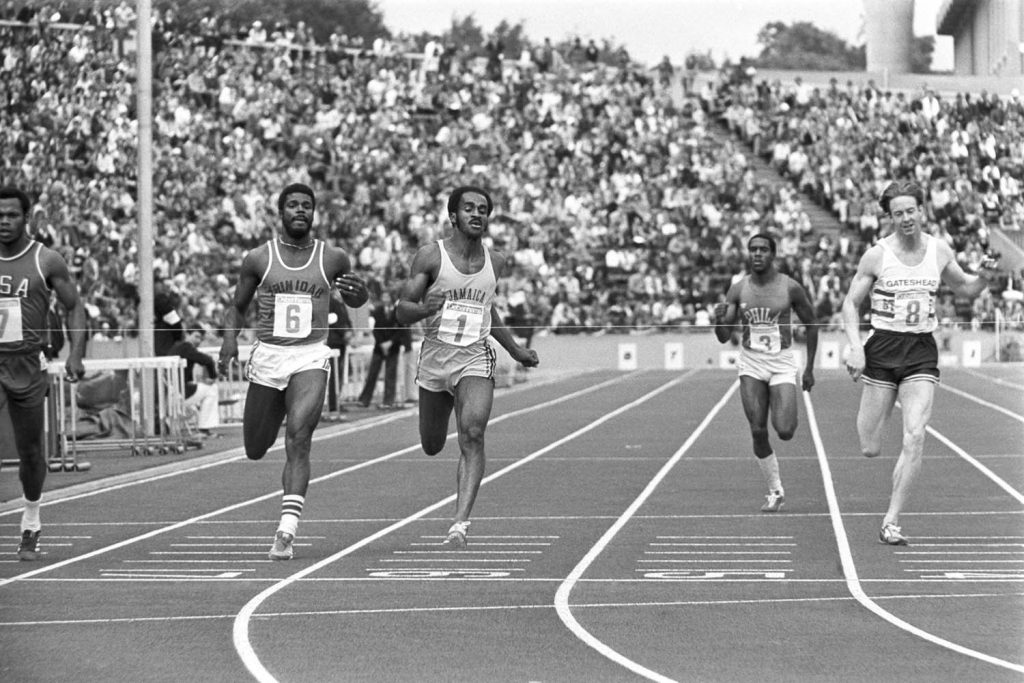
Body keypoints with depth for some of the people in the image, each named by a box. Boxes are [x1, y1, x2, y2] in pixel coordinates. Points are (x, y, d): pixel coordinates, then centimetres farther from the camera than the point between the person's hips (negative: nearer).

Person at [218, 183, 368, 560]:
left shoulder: (333, 258, 5)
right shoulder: (258, 259, 4)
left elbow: (354, 301, 20)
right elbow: (237, 307, 13)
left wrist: (358, 290, -4)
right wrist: (230, 337, -6)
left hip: (310, 358, -2)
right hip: (267, 355, 2)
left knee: (298, 438, -21)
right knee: (255, 450, 9)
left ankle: (287, 529, -25)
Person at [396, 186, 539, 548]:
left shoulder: (495, 262, 7)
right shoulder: (431, 256, -5)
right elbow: (402, 311, -7)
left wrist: (515, 350, 27)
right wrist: (424, 308, -29)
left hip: (476, 359, 1)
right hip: (435, 355, -1)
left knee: (472, 435, -21)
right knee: (432, 446, 11)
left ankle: (460, 522, -27)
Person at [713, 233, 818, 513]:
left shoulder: (790, 288, -8)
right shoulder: (738, 289, -2)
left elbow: (811, 325, 5)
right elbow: (724, 337, -1)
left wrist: (809, 368, 6)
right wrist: (720, 319, -25)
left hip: (782, 364, -2)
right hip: (751, 365, 2)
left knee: (784, 431, -16)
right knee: (758, 432, -5)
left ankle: (789, 416, 22)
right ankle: (775, 491, 9)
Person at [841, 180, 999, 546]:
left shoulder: (940, 252, 4)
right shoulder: (877, 255, -4)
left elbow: (965, 289, 20)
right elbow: (850, 303, 1)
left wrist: (984, 277, -2)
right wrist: (855, 347, -12)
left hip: (922, 352, 2)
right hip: (882, 350, -2)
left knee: (915, 437, -16)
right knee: (870, 450, -1)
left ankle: (891, 522, -8)